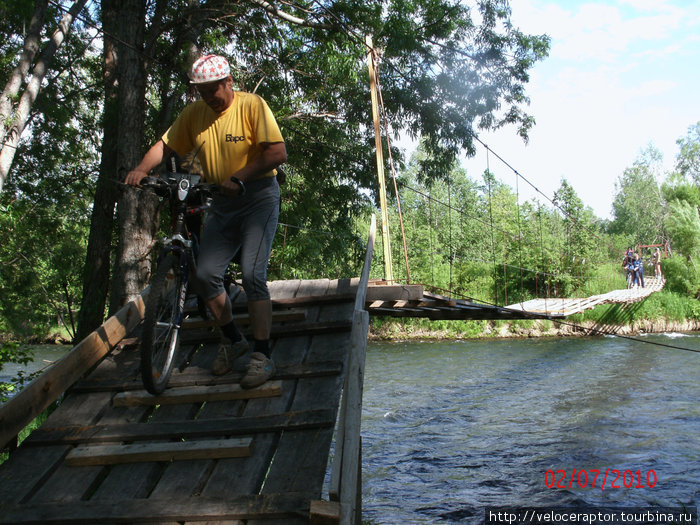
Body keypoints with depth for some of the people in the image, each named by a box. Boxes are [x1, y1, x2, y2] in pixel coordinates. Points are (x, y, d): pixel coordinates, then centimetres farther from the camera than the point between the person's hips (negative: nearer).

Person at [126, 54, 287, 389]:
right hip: (222, 202, 6)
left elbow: (277, 153, -18)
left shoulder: (251, 105, -11)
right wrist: (141, 168, -10)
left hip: (259, 197, -5)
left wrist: (239, 177, -27)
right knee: (205, 275, -1)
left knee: (252, 275, -16)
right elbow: (165, 145, 9)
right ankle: (232, 340, 21)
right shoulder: (194, 113, 4)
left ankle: (262, 356, -6)